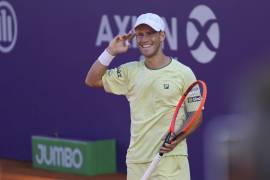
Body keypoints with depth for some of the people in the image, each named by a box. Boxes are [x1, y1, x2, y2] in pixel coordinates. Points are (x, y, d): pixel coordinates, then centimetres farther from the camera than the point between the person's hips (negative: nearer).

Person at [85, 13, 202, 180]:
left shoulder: (183, 72, -1)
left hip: (171, 158, -4)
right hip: (136, 162, 4)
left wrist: (178, 137, -17)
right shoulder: (130, 71, 10)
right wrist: (111, 52, -1)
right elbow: (92, 80, 10)